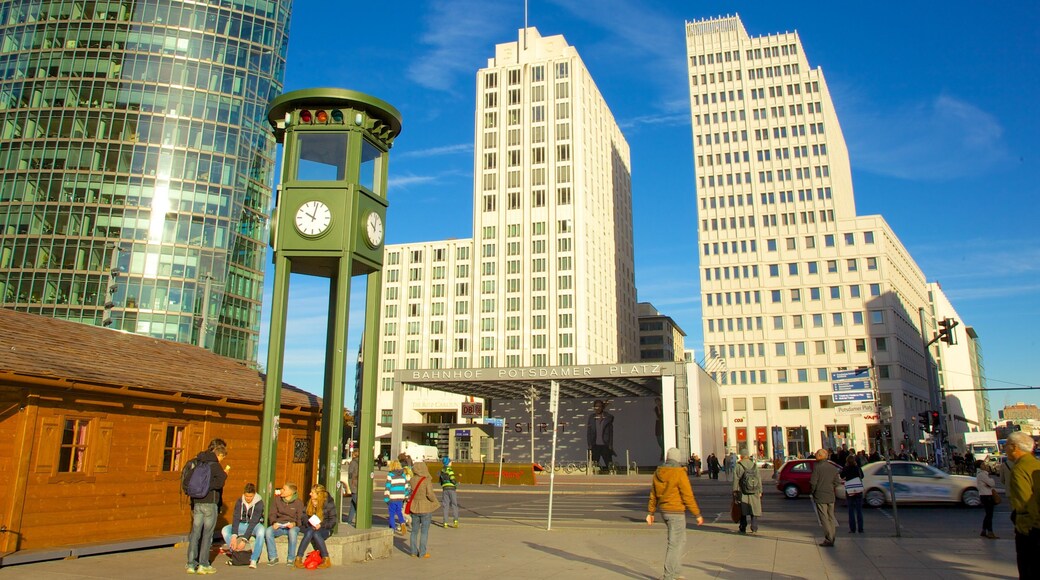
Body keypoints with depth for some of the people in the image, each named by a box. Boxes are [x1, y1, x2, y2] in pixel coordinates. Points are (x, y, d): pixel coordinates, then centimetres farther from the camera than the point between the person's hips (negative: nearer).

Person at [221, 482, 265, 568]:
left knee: (261, 531, -38)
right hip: (242, 525, 4)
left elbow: (253, 522, -26)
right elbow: (236, 518, -18)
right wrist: (234, 536, -31)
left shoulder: (259, 503, -20)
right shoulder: (240, 501, -8)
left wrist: (244, 540, -34)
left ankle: (254, 560, -34)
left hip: (255, 525, -4)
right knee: (225, 530, -19)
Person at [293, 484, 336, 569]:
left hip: (324, 529, -3)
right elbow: (304, 518, 10)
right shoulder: (309, 503, 11)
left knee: (316, 534, -35)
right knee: (309, 532, -32)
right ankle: (298, 559, -37)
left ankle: (326, 560, -34)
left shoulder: (329, 503, -3)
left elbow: (333, 521, -5)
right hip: (310, 527, 3)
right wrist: (309, 524, -12)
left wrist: (321, 525, -20)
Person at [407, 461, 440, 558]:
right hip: (425, 508, -4)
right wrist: (435, 501, -4)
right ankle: (422, 553, 6)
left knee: (415, 530, 14)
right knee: (424, 531, 4)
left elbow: (410, 493, 3)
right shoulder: (426, 480, -16)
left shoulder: (412, 480, -2)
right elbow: (430, 494, -20)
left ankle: (414, 551, 19)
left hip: (415, 508, 4)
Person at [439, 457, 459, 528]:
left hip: (444, 489, 5)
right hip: (452, 488, -5)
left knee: (446, 506, 8)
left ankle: (445, 523, 5)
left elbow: (440, 481, 17)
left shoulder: (442, 471, 11)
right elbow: (453, 479, -16)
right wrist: (456, 483, 3)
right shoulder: (450, 470, -9)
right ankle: (455, 520, -14)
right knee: (454, 505, 0)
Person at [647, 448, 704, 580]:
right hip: (676, 512, -7)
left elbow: (653, 495, 11)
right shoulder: (679, 473, -15)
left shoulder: (658, 473, 5)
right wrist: (697, 515, -7)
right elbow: (688, 496, -14)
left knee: (681, 540, 21)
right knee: (674, 544, 0)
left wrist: (650, 512, 19)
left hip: (663, 511, 8)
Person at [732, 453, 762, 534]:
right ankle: (754, 528, 4)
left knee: (743, 511, 7)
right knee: (754, 510, 9)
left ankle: (743, 529, 10)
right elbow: (759, 479, 5)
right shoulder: (754, 465, 6)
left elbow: (736, 479, -7)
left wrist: (734, 491, -5)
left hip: (743, 492, -2)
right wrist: (760, 491, 10)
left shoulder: (738, 466, -3)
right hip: (754, 492, 2)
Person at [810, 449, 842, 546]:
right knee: (831, 518, 14)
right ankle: (832, 538, 18)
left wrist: (812, 492, 2)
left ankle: (828, 540, -3)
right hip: (831, 497, 6)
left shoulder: (817, 467, -14)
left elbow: (813, 482, -15)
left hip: (820, 497, -6)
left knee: (824, 518, -1)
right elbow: (837, 482, 5)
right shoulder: (833, 467, 4)